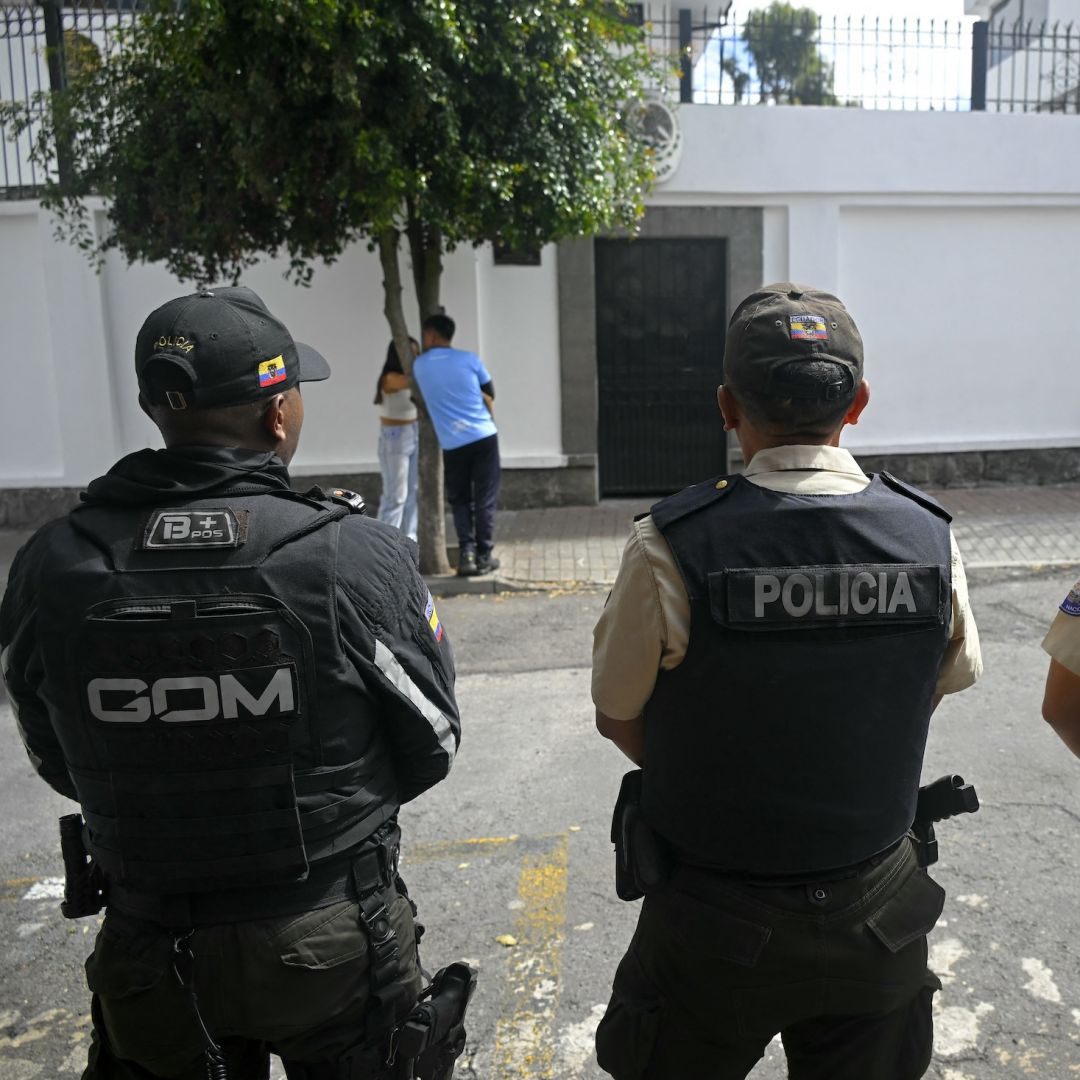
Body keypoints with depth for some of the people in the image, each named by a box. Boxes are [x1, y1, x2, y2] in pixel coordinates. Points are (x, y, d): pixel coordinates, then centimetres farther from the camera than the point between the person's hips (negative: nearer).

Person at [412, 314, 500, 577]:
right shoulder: (469, 359, 2)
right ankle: (484, 556, 8)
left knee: (459, 501, 13)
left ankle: (466, 553, 0)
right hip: (484, 437, -1)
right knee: (485, 500, 6)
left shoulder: (419, 366, 5)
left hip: (452, 445, 1)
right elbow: (490, 394, 11)